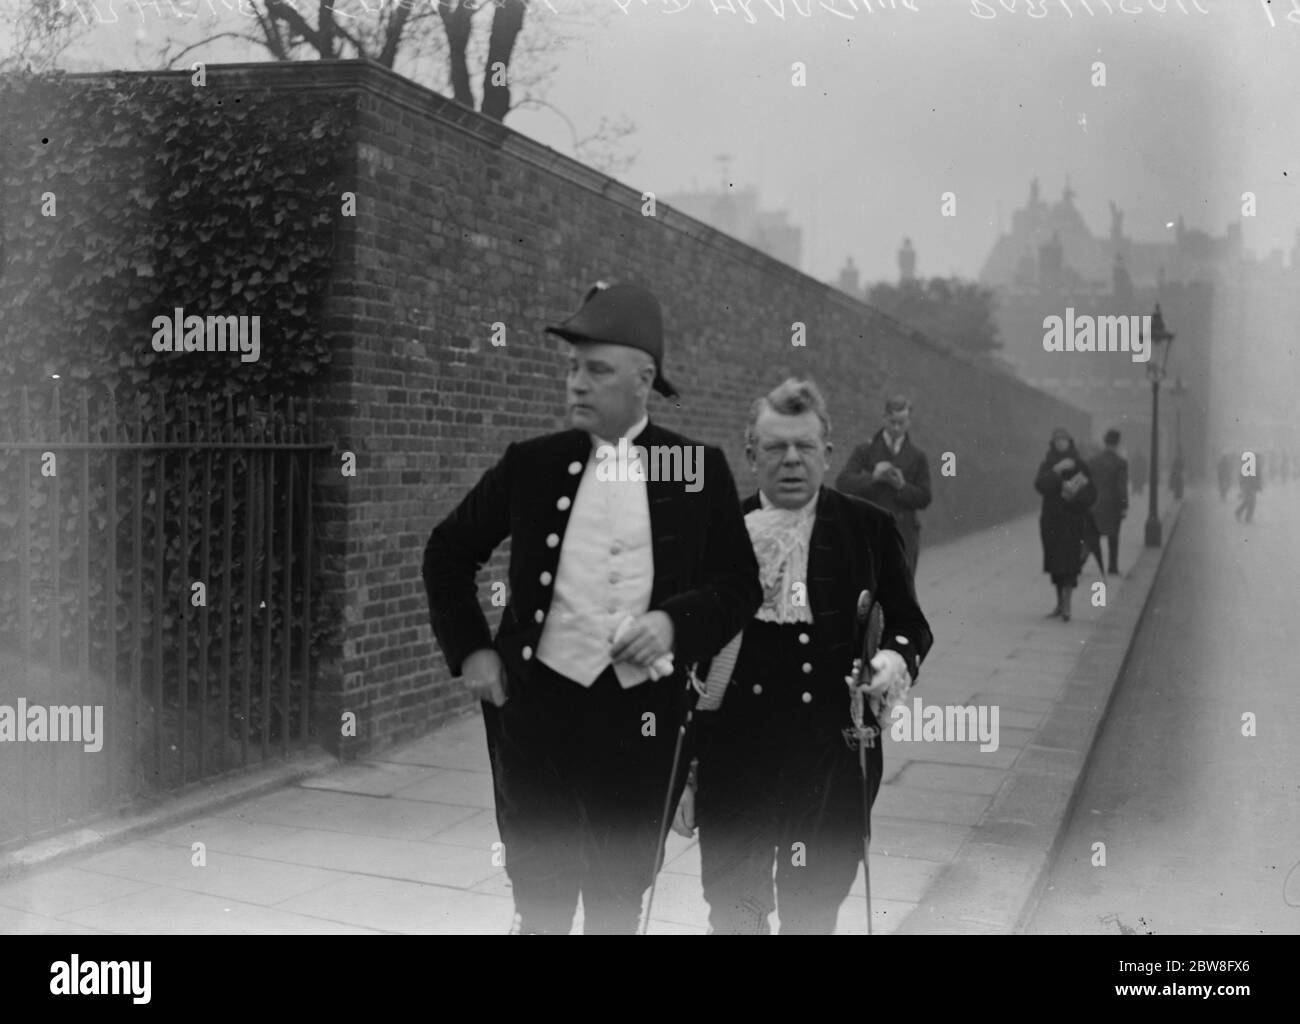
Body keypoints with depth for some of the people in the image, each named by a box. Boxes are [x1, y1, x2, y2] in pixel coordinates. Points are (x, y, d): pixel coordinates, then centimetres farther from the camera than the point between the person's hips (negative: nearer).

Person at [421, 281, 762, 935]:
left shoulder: (698, 468, 0)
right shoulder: (531, 463, 1)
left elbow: (741, 585, 5)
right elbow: (447, 552, 13)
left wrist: (675, 623, -13)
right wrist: (469, 649, 3)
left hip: (642, 716, 0)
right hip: (535, 705, 0)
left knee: (619, 903, 13)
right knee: (541, 901, 8)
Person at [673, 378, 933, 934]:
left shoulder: (870, 529, 2)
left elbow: (908, 622, 10)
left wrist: (897, 659, -15)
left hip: (833, 753, 1)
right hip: (734, 757, 0)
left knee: (814, 909, 13)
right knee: (733, 909, 5)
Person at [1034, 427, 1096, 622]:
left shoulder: (1080, 466, 2)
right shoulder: (1047, 466, 7)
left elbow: (1091, 494, -1)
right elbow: (1040, 486, -11)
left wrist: (1075, 494, -20)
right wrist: (1056, 471, -23)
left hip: (1072, 520, -3)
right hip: (1051, 520, 3)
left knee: (1069, 562, -12)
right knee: (1055, 563, 8)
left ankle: (1066, 606, -16)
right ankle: (1060, 604, 18)